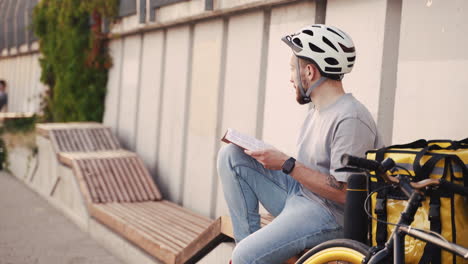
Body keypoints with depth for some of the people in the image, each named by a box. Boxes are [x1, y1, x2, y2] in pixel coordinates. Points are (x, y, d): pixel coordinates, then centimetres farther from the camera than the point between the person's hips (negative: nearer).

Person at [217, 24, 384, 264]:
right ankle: (247, 238, -3)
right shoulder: (318, 110, 12)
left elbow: (343, 193, -22)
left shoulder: (351, 119, -19)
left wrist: (286, 164, -20)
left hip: (329, 214, -9)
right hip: (296, 194, 10)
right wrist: (271, 156, 1)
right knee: (230, 154, -1)